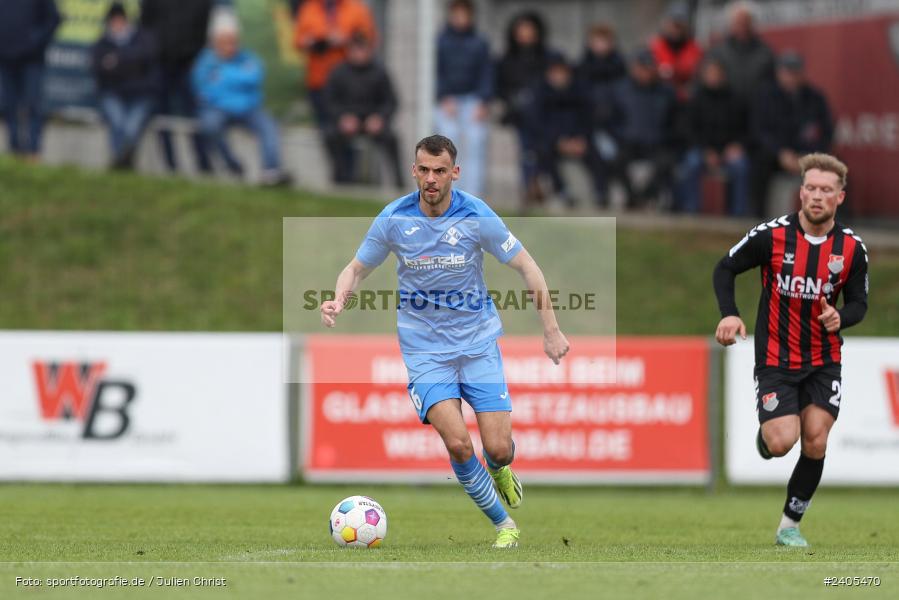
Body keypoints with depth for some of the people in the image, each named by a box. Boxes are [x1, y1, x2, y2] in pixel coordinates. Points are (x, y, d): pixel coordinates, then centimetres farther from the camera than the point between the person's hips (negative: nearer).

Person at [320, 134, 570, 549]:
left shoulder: (477, 216, -12)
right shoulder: (393, 219, -8)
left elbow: (527, 268, -3)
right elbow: (357, 268, 5)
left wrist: (551, 330, -7)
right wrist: (338, 300, -17)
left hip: (478, 343, 0)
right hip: (425, 350, 0)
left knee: (499, 449, -8)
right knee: (457, 443, -19)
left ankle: (500, 470, 32)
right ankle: (502, 523, 2)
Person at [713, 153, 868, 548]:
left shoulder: (851, 247, -5)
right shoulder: (772, 235, -13)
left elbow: (858, 301, 6)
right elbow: (725, 269, -1)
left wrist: (841, 318, -18)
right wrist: (729, 314, -17)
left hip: (823, 362, 3)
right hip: (776, 360, -2)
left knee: (815, 444, -5)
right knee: (782, 442, -16)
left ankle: (790, 525, 12)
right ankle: (765, 435, 23)